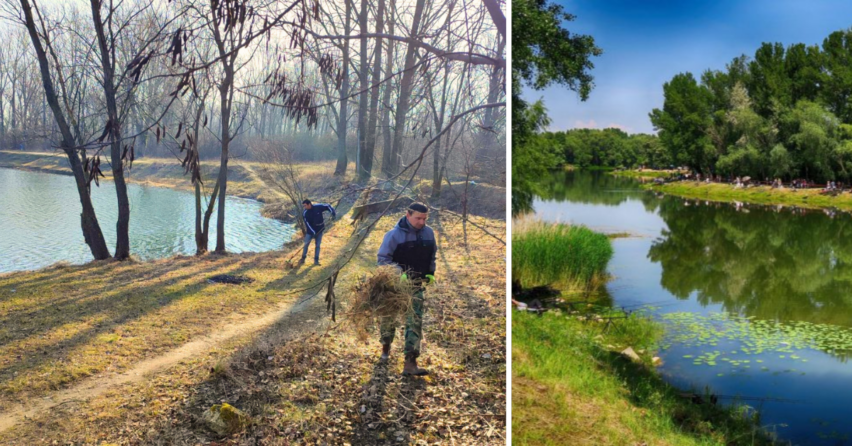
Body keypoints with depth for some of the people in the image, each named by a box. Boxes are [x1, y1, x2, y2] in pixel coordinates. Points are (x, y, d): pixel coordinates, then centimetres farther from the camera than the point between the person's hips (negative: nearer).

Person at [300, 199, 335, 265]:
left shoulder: (318, 207, -14)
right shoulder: (305, 214, -14)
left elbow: (328, 206, -2)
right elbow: (307, 224, -15)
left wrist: (333, 213, -14)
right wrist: (313, 233, -20)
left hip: (319, 229, 0)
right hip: (310, 230, 0)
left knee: (318, 245, 4)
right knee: (306, 244, 0)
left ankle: (316, 260, 10)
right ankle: (303, 258, 14)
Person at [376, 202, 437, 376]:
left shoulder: (429, 233, -1)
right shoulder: (394, 235, -15)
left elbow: (432, 255, 15)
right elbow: (382, 258, -13)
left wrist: (431, 273, 1)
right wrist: (400, 273, -25)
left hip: (416, 285, 3)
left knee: (415, 322, -8)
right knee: (389, 317, 14)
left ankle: (410, 363, -8)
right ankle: (386, 346, 43)